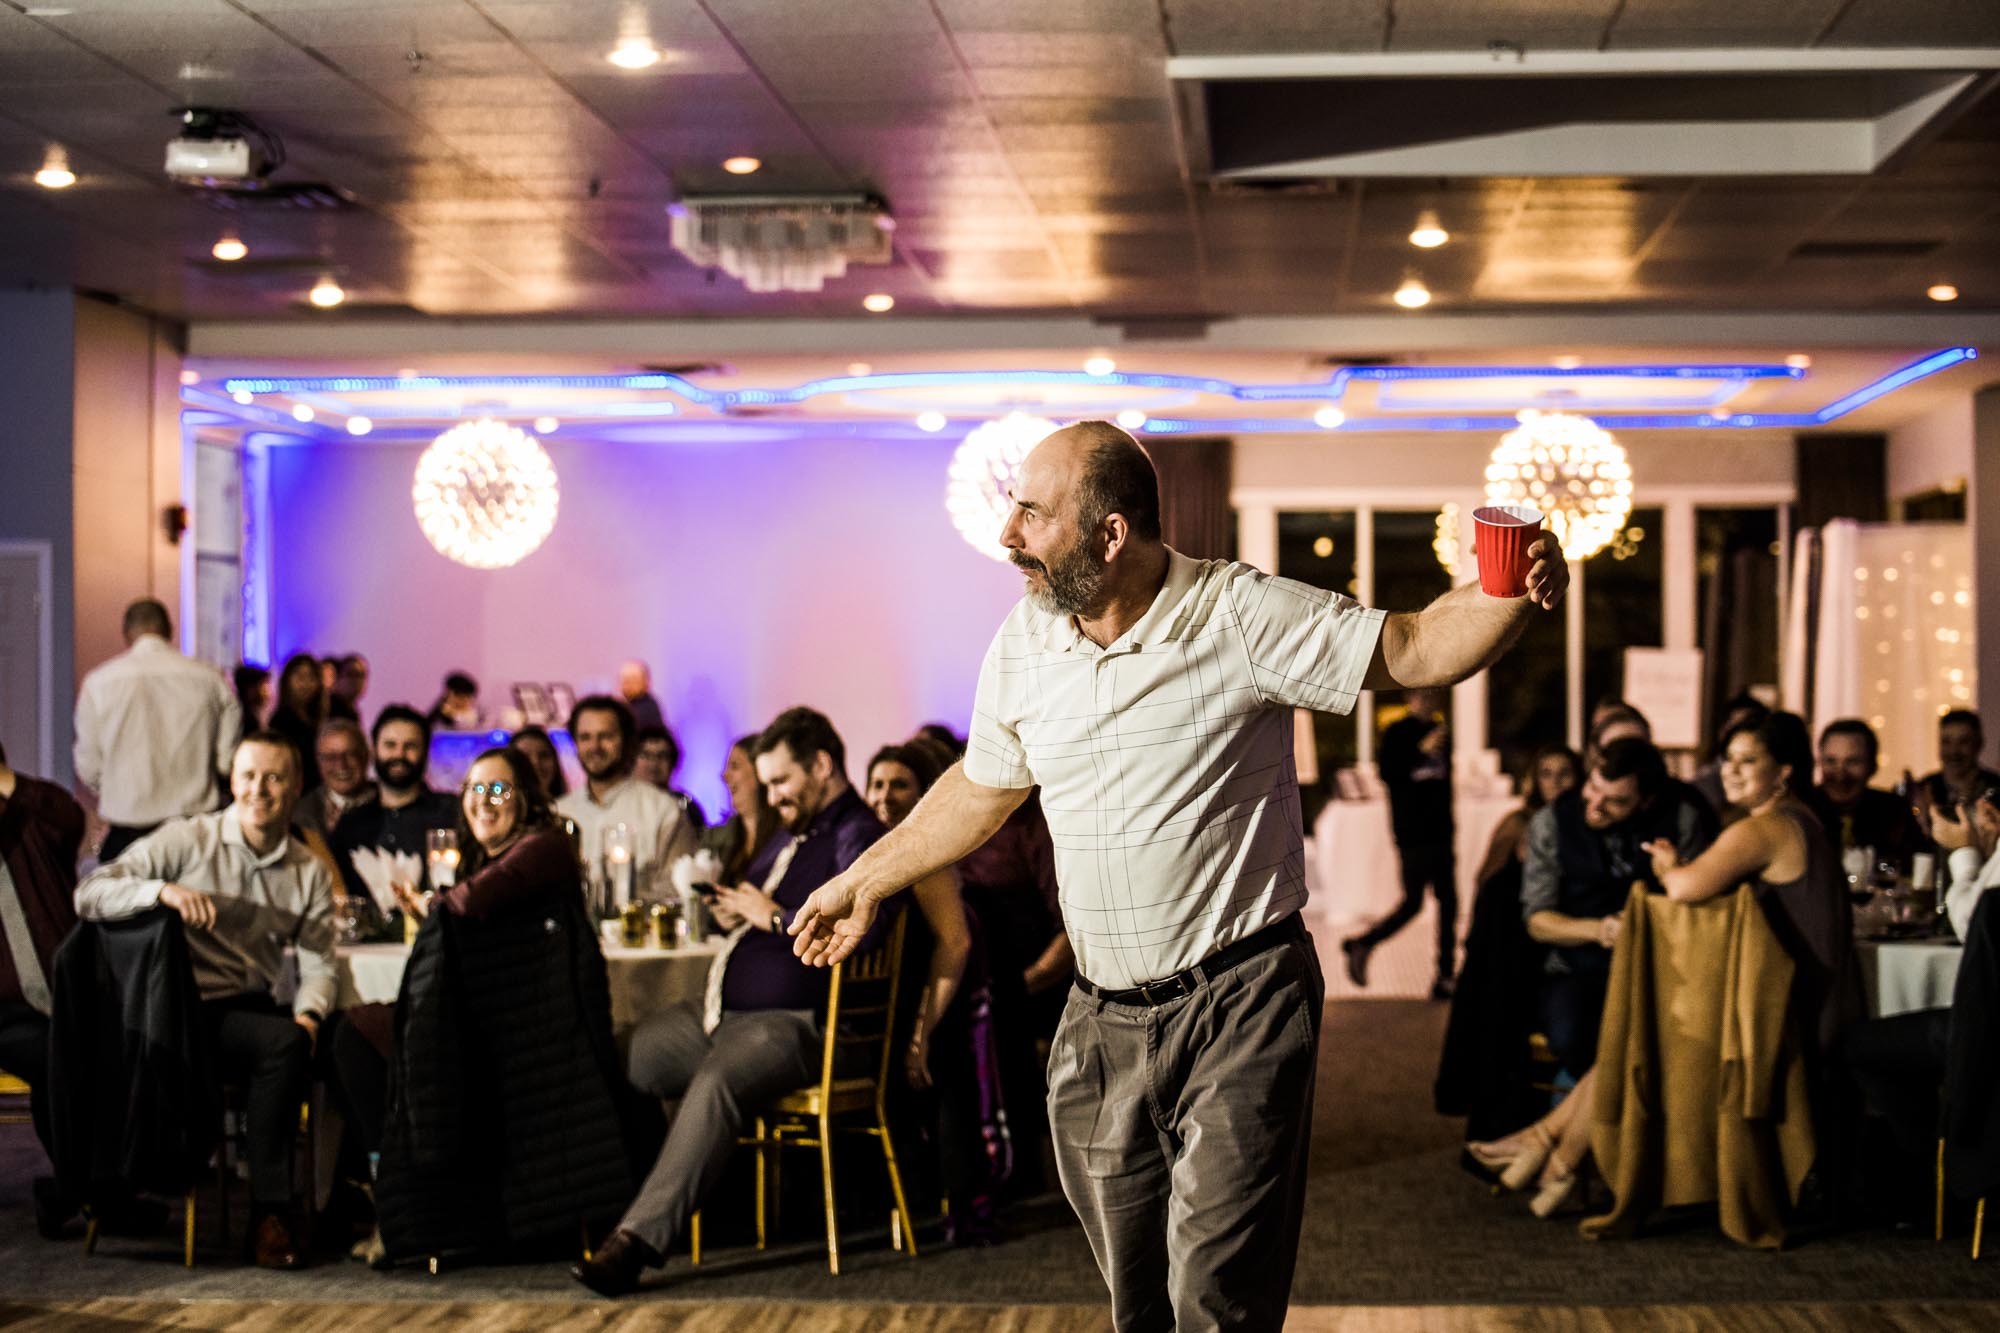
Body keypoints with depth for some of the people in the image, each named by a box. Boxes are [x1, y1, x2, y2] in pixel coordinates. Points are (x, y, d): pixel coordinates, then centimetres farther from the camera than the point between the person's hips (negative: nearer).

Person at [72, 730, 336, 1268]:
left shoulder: (309, 871, 13)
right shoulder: (186, 840, 0)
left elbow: (317, 964, 6)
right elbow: (88, 895, -9)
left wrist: (307, 1014, -15)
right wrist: (163, 890, -26)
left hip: (252, 1011, 4)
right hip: (186, 1014, -4)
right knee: (283, 1042, -32)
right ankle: (270, 1212, -22)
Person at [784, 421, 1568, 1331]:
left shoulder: (1240, 615, -11)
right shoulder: (1021, 643, 5)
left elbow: (1414, 652, -10)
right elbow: (981, 787, 20)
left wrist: (1515, 592, -30)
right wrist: (866, 880, 28)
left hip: (1239, 1007, -5)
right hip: (1104, 1018, 5)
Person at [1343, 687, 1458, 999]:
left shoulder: (1439, 732, 16)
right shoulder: (1398, 733, -6)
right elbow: (1388, 774, -17)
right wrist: (1423, 751, -21)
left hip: (1439, 830, 7)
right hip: (1413, 832, -7)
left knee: (1448, 901, 3)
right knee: (1413, 902, -10)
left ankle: (1445, 977, 7)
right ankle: (1361, 944, 8)